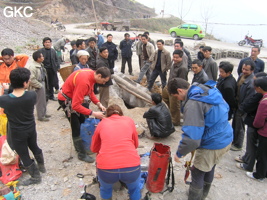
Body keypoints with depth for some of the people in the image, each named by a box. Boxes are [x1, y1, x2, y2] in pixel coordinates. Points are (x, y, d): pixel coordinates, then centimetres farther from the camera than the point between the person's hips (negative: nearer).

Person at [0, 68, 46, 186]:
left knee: (24, 155, 17)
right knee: (34, 147, 29)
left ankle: (36, 177, 34)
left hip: (17, 133, -3)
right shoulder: (32, 95, -22)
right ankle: (41, 166, 51)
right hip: (31, 129, 3)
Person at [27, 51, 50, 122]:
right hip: (38, 87, -9)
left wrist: (45, 84, 13)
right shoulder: (32, 67, -23)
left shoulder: (40, 65, 6)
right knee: (40, 102, 2)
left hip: (42, 84, 9)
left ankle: (43, 113, 35)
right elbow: (31, 79, -26)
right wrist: (40, 85, -17)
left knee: (43, 100, 20)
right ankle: (40, 117, 15)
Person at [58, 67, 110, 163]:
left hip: (76, 97, 9)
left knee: (83, 122, 16)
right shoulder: (84, 81, -36)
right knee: (76, 127, -4)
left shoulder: (92, 74, -10)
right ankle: (82, 154, 8)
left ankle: (79, 146, 32)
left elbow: (90, 91, 7)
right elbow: (75, 105, -35)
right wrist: (93, 113, -33)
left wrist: (98, 104, -5)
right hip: (67, 100, -9)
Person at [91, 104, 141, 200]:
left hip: (106, 168, 0)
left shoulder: (102, 123, 18)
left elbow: (94, 148, 32)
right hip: (131, 166, 0)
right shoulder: (129, 120, 18)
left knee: (105, 189, 35)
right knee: (134, 188, 35)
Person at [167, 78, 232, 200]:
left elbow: (191, 138, -34)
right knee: (209, 168, 29)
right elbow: (225, 108, 16)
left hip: (212, 145, -9)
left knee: (197, 173, 14)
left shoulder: (193, 104, -29)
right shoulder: (211, 90, -1)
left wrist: (179, 153, -16)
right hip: (227, 138, 9)